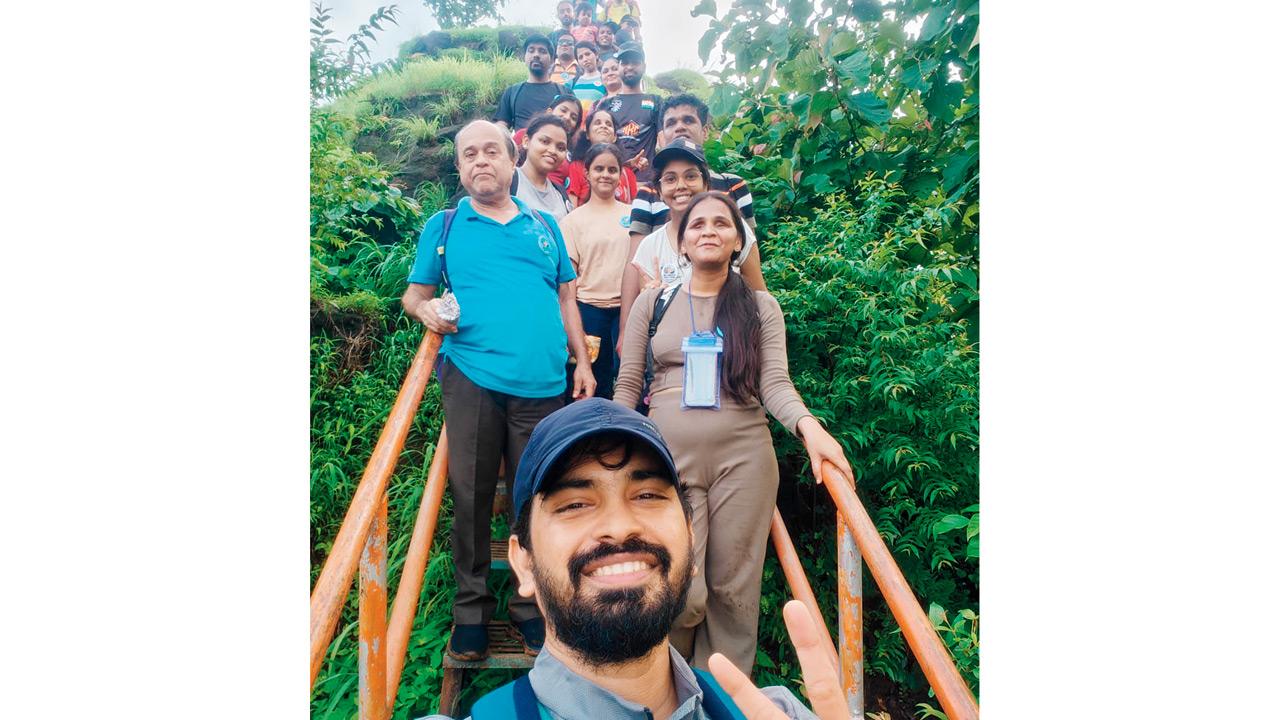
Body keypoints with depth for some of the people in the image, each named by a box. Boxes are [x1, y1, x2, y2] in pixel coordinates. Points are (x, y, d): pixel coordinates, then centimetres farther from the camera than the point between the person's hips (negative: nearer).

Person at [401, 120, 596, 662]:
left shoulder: (543, 226, 16)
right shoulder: (444, 227, 11)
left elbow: (566, 297, 18)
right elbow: (414, 294, 12)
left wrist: (582, 362, 10)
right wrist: (426, 308, -12)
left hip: (542, 383, 2)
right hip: (471, 376, -1)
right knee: (471, 494, 4)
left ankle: (531, 607, 23)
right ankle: (471, 608, 21)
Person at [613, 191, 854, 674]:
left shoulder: (761, 307, 10)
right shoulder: (653, 302, 11)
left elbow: (775, 382, -2)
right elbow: (627, 386, 11)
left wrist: (808, 425, -22)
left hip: (744, 455, 1)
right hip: (668, 454, 0)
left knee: (734, 590, 4)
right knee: (680, 592, -4)